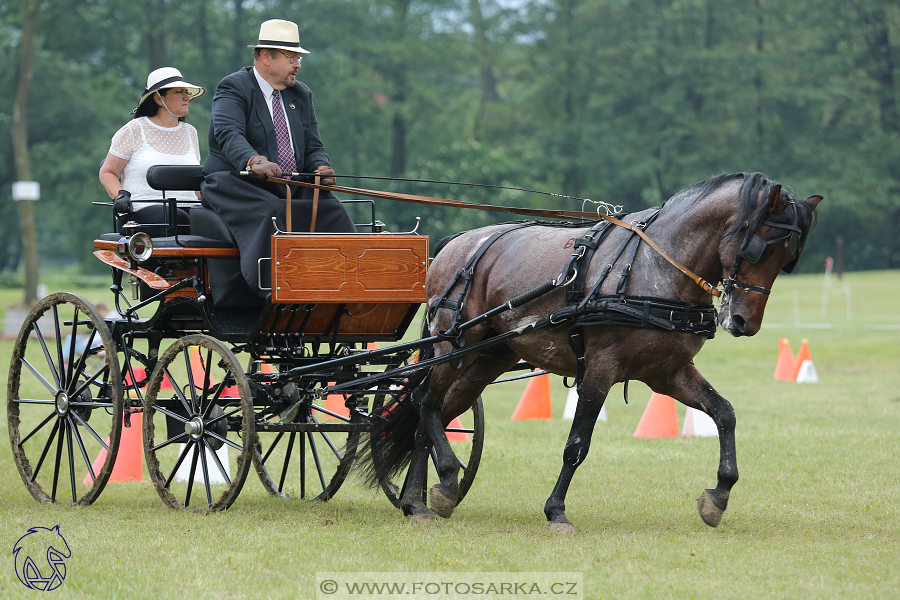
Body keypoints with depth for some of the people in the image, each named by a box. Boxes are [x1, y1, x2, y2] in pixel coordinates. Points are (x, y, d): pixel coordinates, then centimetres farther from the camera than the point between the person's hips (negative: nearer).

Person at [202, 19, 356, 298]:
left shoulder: (301, 94, 17)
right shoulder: (233, 88, -6)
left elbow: (313, 146, 14)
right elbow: (228, 134, -25)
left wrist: (321, 168, -13)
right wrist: (254, 161, -46)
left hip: (292, 191, 6)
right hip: (239, 187, -6)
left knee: (332, 211, -19)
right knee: (269, 213, -36)